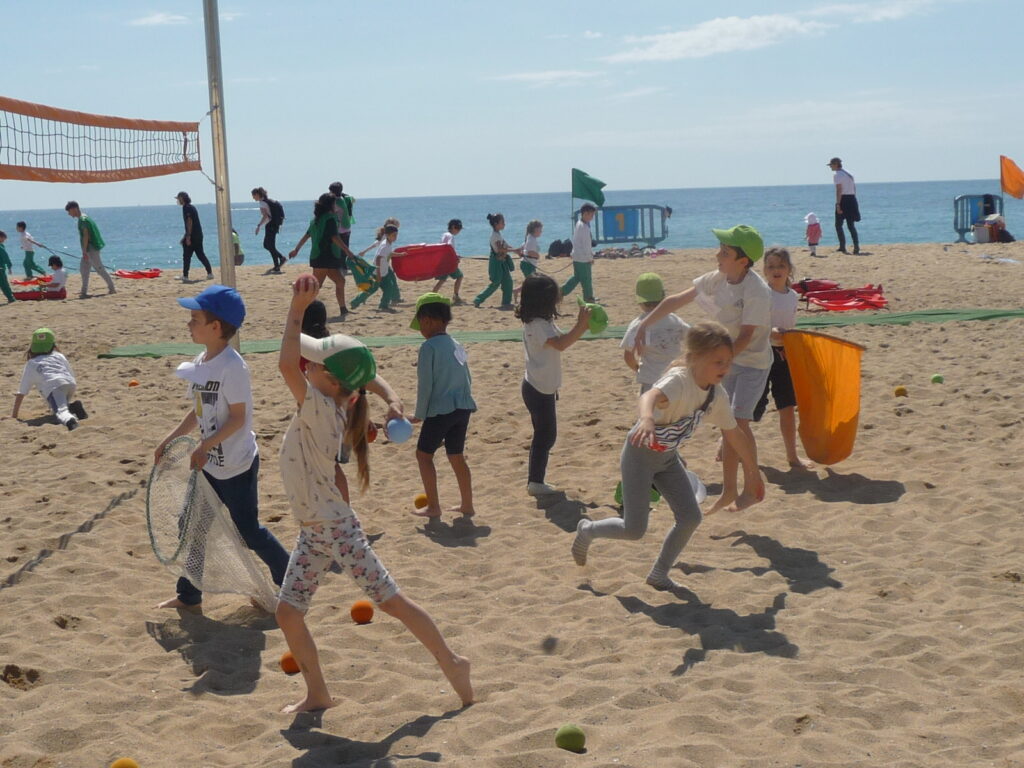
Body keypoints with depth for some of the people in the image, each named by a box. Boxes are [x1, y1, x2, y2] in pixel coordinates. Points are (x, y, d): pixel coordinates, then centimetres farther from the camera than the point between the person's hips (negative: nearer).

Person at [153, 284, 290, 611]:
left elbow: (238, 417, -22)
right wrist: (170, 440, 10)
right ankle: (188, 596, 23)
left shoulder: (232, 366, -20)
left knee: (247, 530, 1)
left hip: (237, 466, -8)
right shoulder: (201, 363, 5)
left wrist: (205, 446, -26)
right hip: (211, 464, 9)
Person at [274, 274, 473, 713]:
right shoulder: (326, 406, 3)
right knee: (287, 612, 8)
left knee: (392, 602, 1)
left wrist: (297, 310, -28)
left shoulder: (322, 409, -21)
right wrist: (299, 309, 6)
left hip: (336, 529, -9)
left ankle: (451, 663, 14)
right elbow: (295, 360, 16)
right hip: (313, 533, 9)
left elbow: (287, 365, -34)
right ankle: (317, 694, 20)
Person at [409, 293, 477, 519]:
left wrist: (420, 414, -3)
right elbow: (468, 379, 15)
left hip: (440, 409, -7)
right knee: (456, 456, 16)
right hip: (463, 407, 7)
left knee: (424, 454, 6)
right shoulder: (457, 346, 10)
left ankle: (433, 506, 6)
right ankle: (467, 505, 19)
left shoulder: (429, 347, -13)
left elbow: (425, 384, -13)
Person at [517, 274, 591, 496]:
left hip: (539, 388, 10)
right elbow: (560, 344, -35)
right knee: (546, 435, -2)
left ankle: (535, 480, 24)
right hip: (539, 390, -10)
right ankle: (535, 482, 6)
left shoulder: (539, 322, 10)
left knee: (544, 434, 16)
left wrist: (581, 326, 1)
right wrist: (580, 325, -34)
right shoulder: (538, 325, -22)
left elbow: (561, 341, 12)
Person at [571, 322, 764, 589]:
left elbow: (734, 434, 9)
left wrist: (752, 472, 16)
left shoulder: (717, 395, -6)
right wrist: (647, 419, -75)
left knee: (691, 518, -3)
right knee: (634, 530, -7)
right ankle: (588, 530, 23)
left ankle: (659, 574, 15)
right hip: (641, 452, -7)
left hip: (668, 457, 7)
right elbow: (650, 396, -53)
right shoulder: (679, 380, -30)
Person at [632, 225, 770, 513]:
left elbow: (746, 337, -26)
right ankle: (729, 491, 20)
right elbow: (677, 300, 2)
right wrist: (644, 324, 1)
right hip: (729, 359, 7)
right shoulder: (719, 279, -4)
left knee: (738, 422, -16)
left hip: (753, 362, -7)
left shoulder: (757, 292, -25)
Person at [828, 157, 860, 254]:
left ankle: (842, 247, -3)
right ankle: (856, 246, -3)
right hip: (852, 199, 8)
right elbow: (854, 188, 19)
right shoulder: (848, 174, 18)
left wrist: (838, 204, -22)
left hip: (843, 200, -8)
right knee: (851, 225, 9)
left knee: (838, 225, 3)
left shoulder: (837, 175, -9)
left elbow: (839, 190, -18)